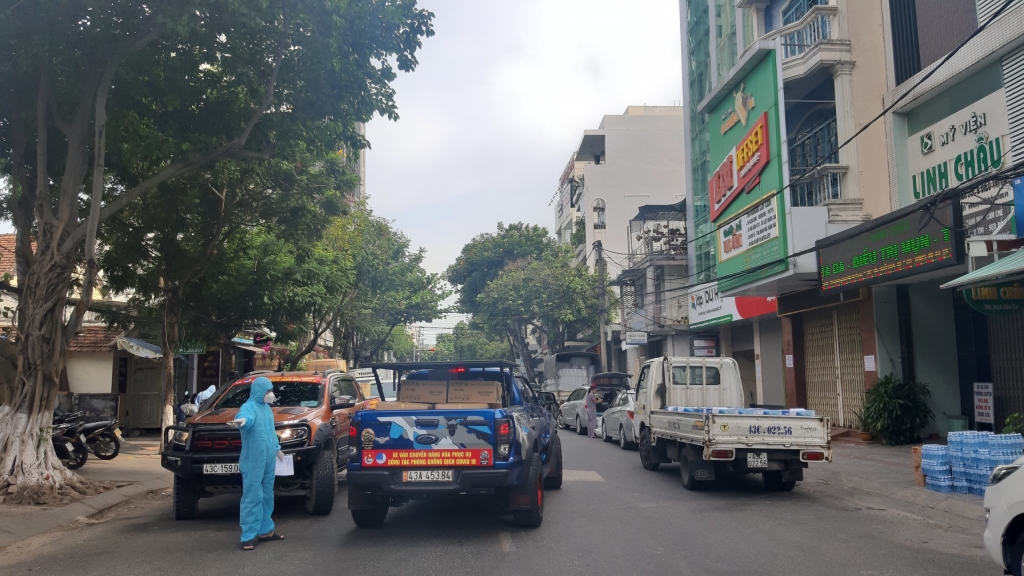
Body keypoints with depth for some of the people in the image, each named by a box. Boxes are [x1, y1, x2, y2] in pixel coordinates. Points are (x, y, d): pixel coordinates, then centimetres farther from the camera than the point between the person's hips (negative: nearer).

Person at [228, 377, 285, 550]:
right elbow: (247, 417, -38)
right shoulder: (249, 406, -12)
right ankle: (248, 536, -4)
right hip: (253, 462, -9)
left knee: (267, 496, 15)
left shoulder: (267, 407, 15)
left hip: (268, 460, 9)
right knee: (253, 497, -8)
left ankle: (265, 530, 25)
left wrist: (277, 449, 34)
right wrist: (242, 421, -60)